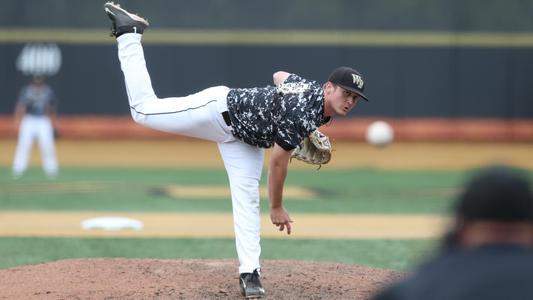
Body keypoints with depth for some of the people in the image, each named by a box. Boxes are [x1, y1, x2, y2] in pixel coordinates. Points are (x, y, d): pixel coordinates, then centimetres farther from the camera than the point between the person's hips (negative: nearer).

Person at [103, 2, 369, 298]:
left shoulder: (313, 88, -7)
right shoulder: (301, 116, -35)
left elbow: (280, 75, 13)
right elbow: (277, 162, -27)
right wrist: (277, 208, -15)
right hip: (220, 108, -8)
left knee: (247, 201, 0)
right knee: (144, 110, -2)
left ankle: (249, 272, 2)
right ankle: (128, 33, 11)